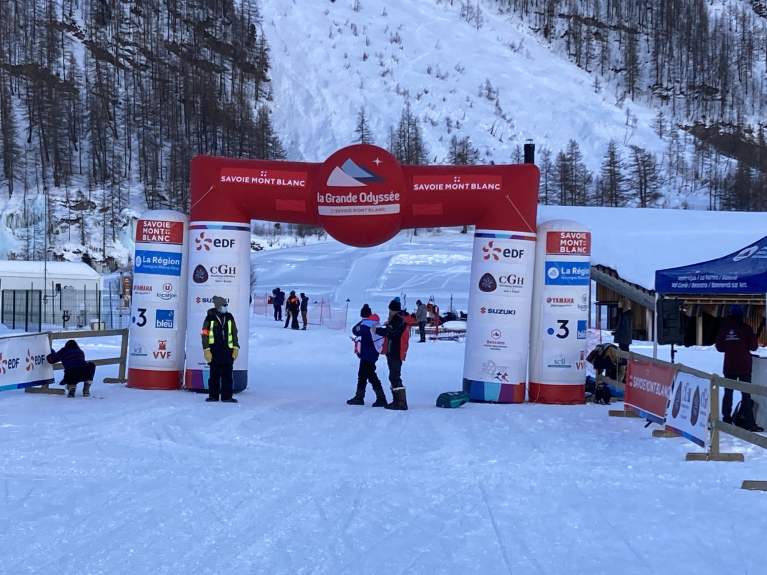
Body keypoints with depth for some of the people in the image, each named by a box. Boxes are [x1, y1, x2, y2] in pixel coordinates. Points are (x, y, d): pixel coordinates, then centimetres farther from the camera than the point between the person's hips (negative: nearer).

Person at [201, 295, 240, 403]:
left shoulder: (229, 317, 7)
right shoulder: (210, 318, -3)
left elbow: (234, 333, 13)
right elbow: (205, 335, -3)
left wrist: (236, 348, 8)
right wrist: (206, 350, -7)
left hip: (227, 352, 2)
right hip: (215, 352, -2)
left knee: (227, 375, 2)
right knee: (214, 374, 7)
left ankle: (227, 396, 5)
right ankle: (213, 395, 16)